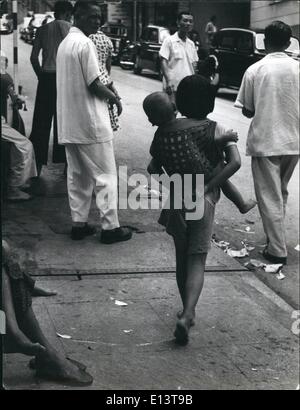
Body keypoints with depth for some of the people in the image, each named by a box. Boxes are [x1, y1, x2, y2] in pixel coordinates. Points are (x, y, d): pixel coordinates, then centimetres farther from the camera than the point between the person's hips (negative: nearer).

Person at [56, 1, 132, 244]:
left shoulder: (65, 43, 13)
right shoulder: (85, 43, -15)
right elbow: (93, 84, -17)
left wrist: (105, 90, 13)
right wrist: (114, 98, -1)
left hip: (69, 123, 9)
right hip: (90, 123, -9)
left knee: (77, 176, 14)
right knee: (106, 176, 0)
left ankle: (79, 224, 17)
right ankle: (110, 227, 4)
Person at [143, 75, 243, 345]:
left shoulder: (164, 131, 1)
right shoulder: (216, 130, -2)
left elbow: (155, 167, 6)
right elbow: (235, 162, -15)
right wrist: (207, 189, -16)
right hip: (203, 201, -2)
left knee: (182, 258, 19)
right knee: (197, 261, 2)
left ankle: (188, 312, 30)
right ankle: (187, 315, -17)